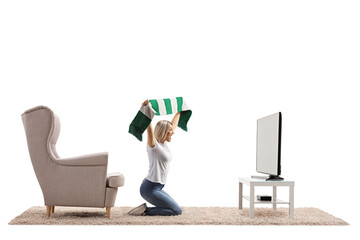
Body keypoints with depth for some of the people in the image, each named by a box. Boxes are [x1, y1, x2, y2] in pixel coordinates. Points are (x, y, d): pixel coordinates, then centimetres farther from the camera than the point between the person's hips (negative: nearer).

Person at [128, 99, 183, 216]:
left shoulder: (164, 144, 9)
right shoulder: (154, 145, -15)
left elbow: (173, 125, 22)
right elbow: (149, 129, -32)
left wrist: (179, 112, 30)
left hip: (157, 187, 10)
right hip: (150, 189, -10)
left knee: (175, 208, 18)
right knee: (177, 211, -9)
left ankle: (145, 209, 12)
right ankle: (146, 211, -5)